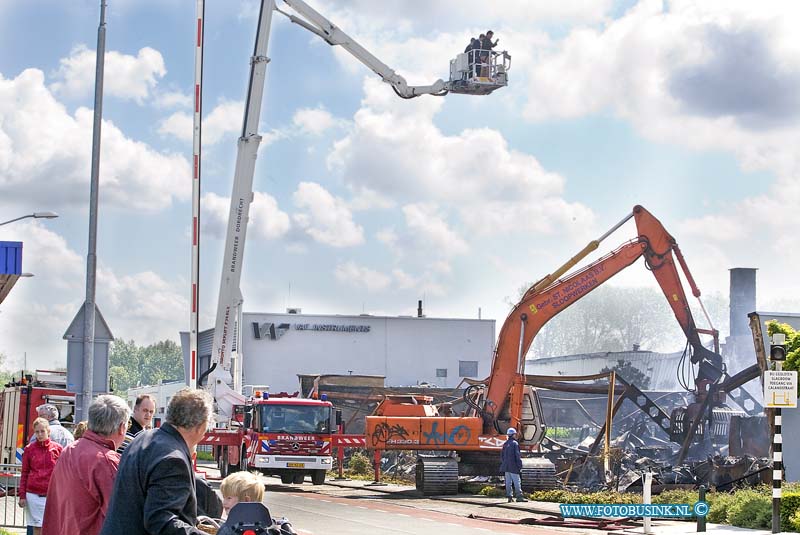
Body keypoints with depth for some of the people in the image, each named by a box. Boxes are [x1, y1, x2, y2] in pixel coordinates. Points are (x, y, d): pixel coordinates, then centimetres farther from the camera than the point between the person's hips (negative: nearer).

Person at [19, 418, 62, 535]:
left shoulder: (57, 448, 2)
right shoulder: (29, 449, 5)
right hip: (33, 494, 1)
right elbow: (24, 473, 8)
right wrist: (22, 495, 2)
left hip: (51, 494, -1)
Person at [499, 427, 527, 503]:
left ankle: (509, 496, 8)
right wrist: (520, 466, -11)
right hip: (513, 466, -7)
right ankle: (519, 496, -9)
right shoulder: (515, 443, -10)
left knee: (508, 482, 8)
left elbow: (502, 455, 16)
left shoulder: (505, 444, 12)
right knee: (517, 481, -6)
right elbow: (517, 455, -13)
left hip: (506, 466, 7)